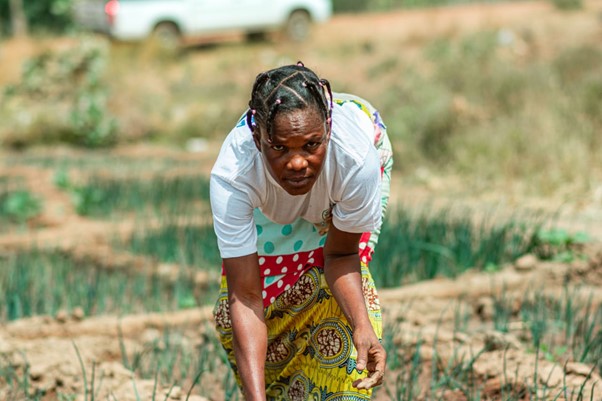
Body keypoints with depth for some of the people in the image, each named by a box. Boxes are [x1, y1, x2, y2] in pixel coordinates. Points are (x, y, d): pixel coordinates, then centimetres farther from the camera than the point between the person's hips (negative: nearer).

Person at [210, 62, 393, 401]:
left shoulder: (357, 156, -44)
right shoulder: (231, 174, -44)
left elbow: (341, 254, -27)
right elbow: (246, 296, -41)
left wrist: (363, 327, -44)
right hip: (269, 204, 1)